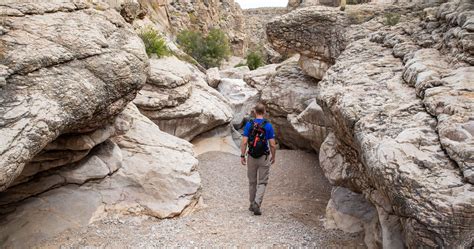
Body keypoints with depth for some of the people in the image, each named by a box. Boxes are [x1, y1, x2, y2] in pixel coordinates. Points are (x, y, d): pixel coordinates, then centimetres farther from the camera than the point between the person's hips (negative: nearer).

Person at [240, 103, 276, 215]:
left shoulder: (249, 124, -4)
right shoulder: (268, 125, -7)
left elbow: (244, 142, -9)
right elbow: (272, 145, -8)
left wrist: (242, 156, 0)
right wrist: (273, 156, 7)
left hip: (251, 157, 2)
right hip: (264, 158, -2)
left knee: (252, 182, 16)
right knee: (262, 183, 5)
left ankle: (252, 204, 26)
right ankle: (257, 205, -11)